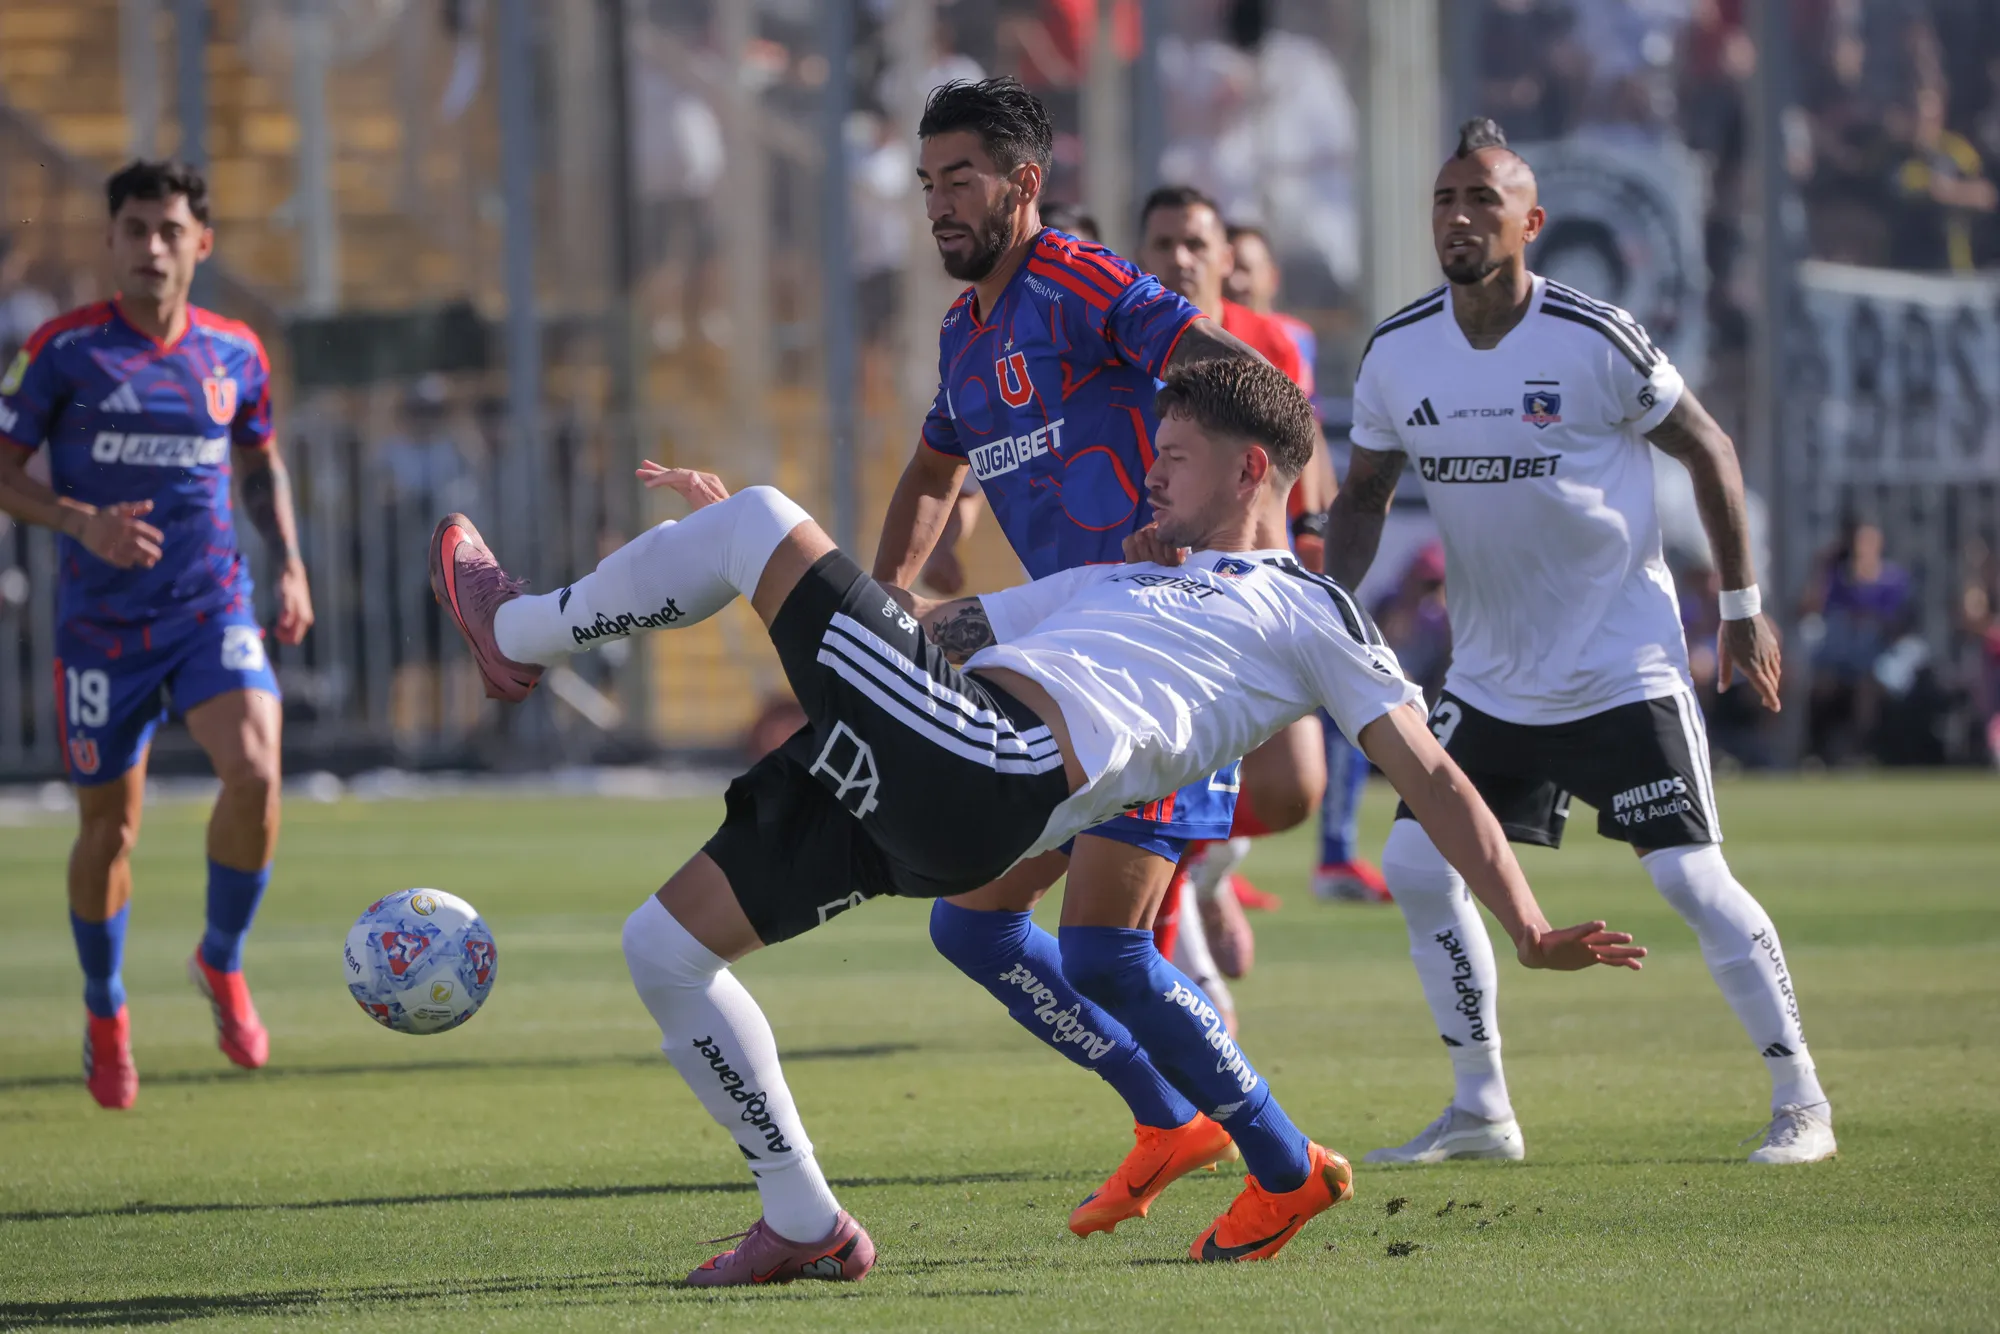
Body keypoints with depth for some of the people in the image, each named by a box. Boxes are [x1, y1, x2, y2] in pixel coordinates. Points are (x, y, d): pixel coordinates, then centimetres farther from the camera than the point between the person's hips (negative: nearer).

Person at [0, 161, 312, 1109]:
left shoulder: (233, 353, 4)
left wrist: (289, 565, 6)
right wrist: (82, 523, -20)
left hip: (213, 606, 2)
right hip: (101, 623, -2)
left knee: (254, 771, -23)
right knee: (108, 827, 5)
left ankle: (222, 962, 2)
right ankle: (105, 1014, 30)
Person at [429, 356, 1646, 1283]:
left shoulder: (1307, 611, 15)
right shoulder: (1113, 586, 36)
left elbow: (1431, 777, 10)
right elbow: (941, 625, 39)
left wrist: (1531, 934, 0)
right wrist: (751, 547, 38)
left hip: (988, 770, -8)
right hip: (910, 782, 8)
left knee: (760, 517, -10)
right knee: (665, 944, 7)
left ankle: (524, 633, 13)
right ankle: (807, 1227, 13)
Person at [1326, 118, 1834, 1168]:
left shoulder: (1595, 341, -16)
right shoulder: (1396, 354, -3)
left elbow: (1707, 450, -4)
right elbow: (1365, 493, 11)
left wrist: (1742, 607, 0)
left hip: (1624, 665, -5)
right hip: (1490, 675, 5)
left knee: (1691, 876, -11)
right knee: (1417, 864, -1)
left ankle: (1800, 1100, 0)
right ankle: (1480, 1110, 12)